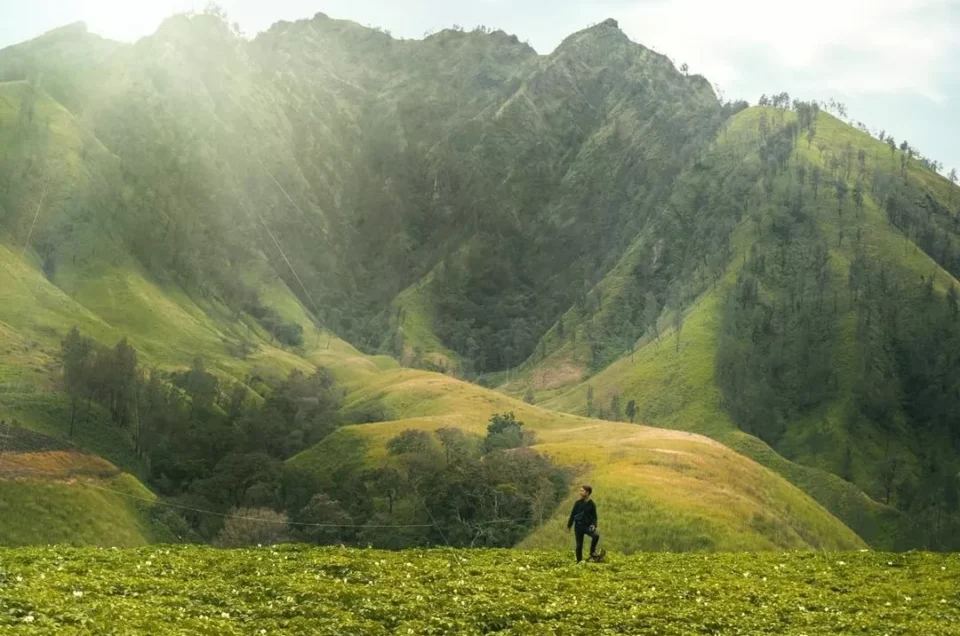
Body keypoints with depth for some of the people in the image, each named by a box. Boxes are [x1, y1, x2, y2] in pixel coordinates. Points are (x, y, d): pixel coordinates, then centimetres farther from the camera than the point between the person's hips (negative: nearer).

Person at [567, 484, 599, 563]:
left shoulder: (591, 504, -1)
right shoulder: (578, 503, 1)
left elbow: (594, 517, 3)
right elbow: (572, 514, 6)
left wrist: (593, 525, -15)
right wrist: (569, 525, 5)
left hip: (588, 526, -1)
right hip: (578, 526, 1)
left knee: (596, 535, -29)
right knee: (579, 545, 2)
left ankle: (592, 552, -9)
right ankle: (579, 562, 15)